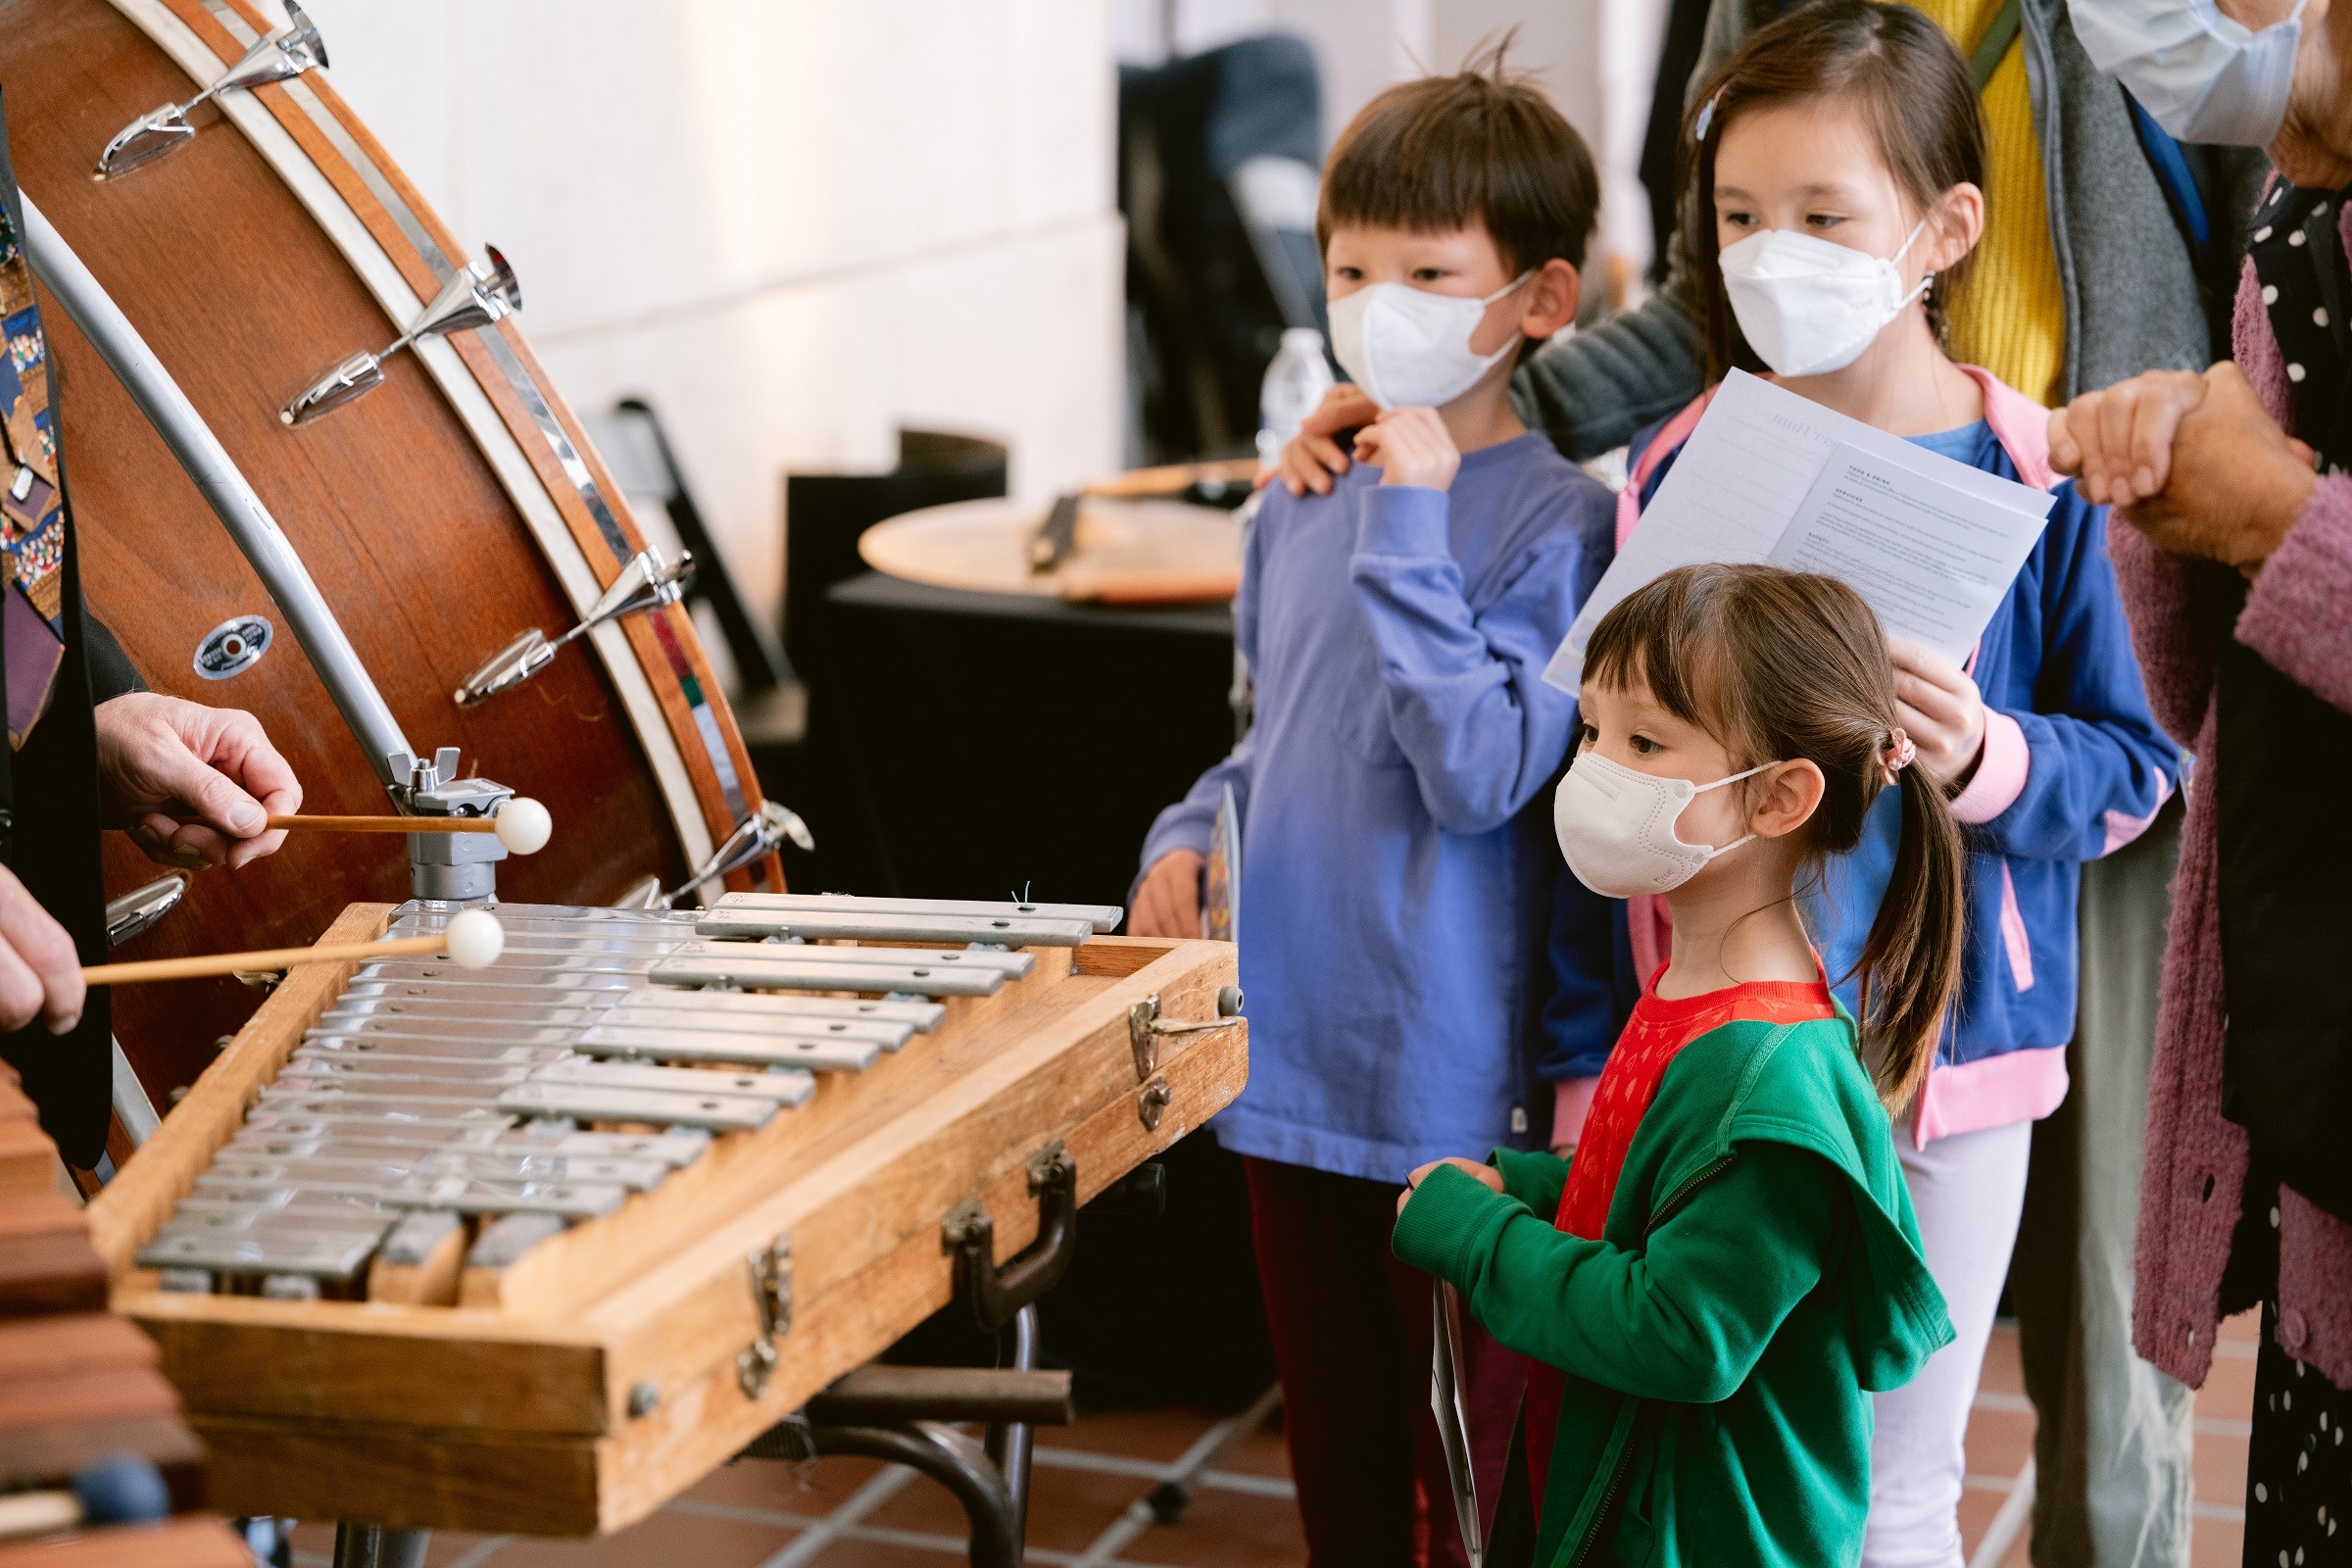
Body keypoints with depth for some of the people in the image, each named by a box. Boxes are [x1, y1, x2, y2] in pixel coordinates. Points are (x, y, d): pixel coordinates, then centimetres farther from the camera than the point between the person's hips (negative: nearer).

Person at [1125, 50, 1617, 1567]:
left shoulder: (1558, 522, -12)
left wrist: (1409, 535, -22)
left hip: (1453, 1089, -6)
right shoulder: (1302, 503, 8)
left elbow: (1480, 775, -22)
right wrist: (1193, 834, 3)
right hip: (1288, 1058, 6)